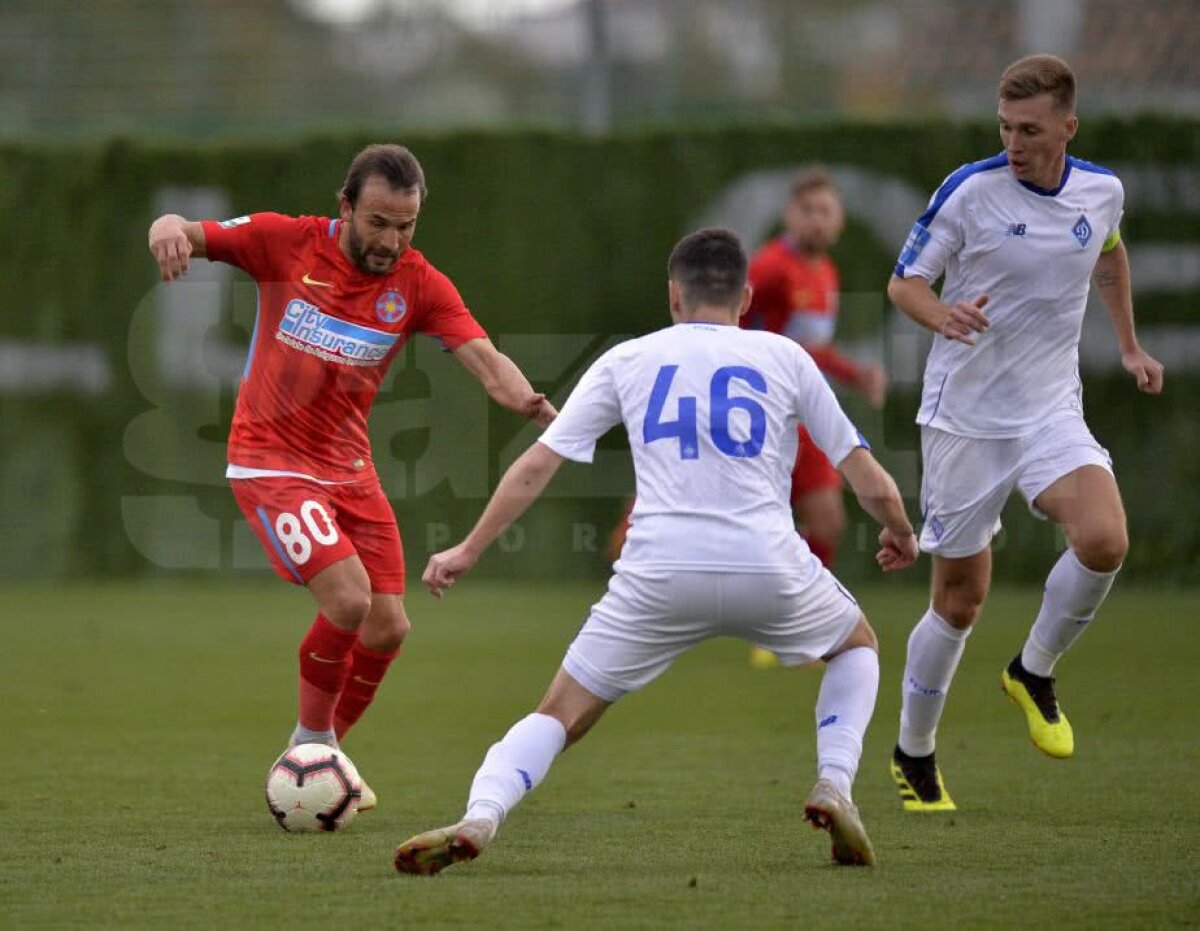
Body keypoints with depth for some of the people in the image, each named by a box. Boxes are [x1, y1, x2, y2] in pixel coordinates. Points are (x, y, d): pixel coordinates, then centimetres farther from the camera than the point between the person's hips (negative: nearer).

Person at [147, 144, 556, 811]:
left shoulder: (419, 285, -5)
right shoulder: (287, 242, -10)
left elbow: (485, 359, -17)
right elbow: (185, 234, -9)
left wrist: (529, 401, -39)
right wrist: (170, 230, -35)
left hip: (349, 467, 5)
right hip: (270, 460, -5)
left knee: (388, 628, 2)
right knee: (348, 598, -21)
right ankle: (309, 747, 1)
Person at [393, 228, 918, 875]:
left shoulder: (628, 360, 15)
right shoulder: (784, 358, 15)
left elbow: (537, 464, 13)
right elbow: (869, 480, 16)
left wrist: (469, 550, 21)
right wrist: (900, 534, 37)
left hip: (658, 575, 0)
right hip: (768, 570, 0)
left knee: (561, 715, 8)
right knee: (856, 645, 30)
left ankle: (478, 818, -19)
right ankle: (833, 787, 7)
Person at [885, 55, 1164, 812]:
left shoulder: (1101, 191, 0)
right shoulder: (970, 190, -12)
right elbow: (904, 282, -6)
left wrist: (1129, 345, 25)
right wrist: (942, 315, -28)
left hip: (1051, 409, 3)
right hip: (965, 415, -3)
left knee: (1104, 541, -24)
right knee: (960, 598, 2)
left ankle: (1035, 673, 3)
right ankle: (914, 756, 23)